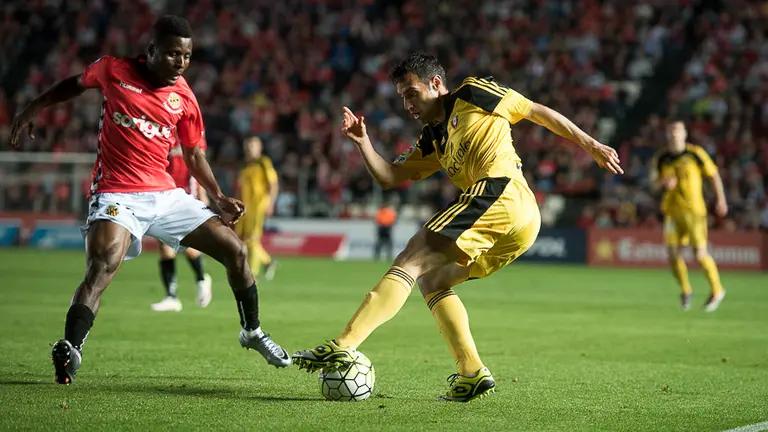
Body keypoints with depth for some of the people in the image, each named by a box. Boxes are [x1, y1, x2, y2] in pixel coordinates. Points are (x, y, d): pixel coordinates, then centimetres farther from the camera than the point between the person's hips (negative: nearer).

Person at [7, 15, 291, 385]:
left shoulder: (183, 98, 4)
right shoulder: (113, 71, -3)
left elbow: (194, 154, 16)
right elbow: (75, 84, 17)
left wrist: (218, 197, 6)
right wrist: (32, 110, 14)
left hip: (165, 194, 5)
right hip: (117, 195, -4)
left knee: (235, 251, 6)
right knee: (102, 268, -31)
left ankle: (252, 332, 27)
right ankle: (69, 351, -35)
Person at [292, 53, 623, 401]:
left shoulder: (473, 94, 11)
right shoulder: (433, 140, 31)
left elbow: (539, 113, 14)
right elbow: (390, 177, 25)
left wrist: (591, 145, 14)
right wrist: (363, 142, 9)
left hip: (499, 191, -9)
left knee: (411, 261, -12)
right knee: (430, 280, 14)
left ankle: (343, 346, -22)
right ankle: (471, 373, -1)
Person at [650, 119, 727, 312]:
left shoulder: (695, 153, -4)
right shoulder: (661, 158, 5)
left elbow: (713, 175, 4)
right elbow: (655, 183, 9)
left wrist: (721, 200, 4)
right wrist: (663, 182, -13)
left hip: (694, 210, -3)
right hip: (672, 211, 3)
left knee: (700, 254, -7)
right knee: (673, 254, -4)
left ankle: (716, 290, 15)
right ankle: (685, 290, 21)